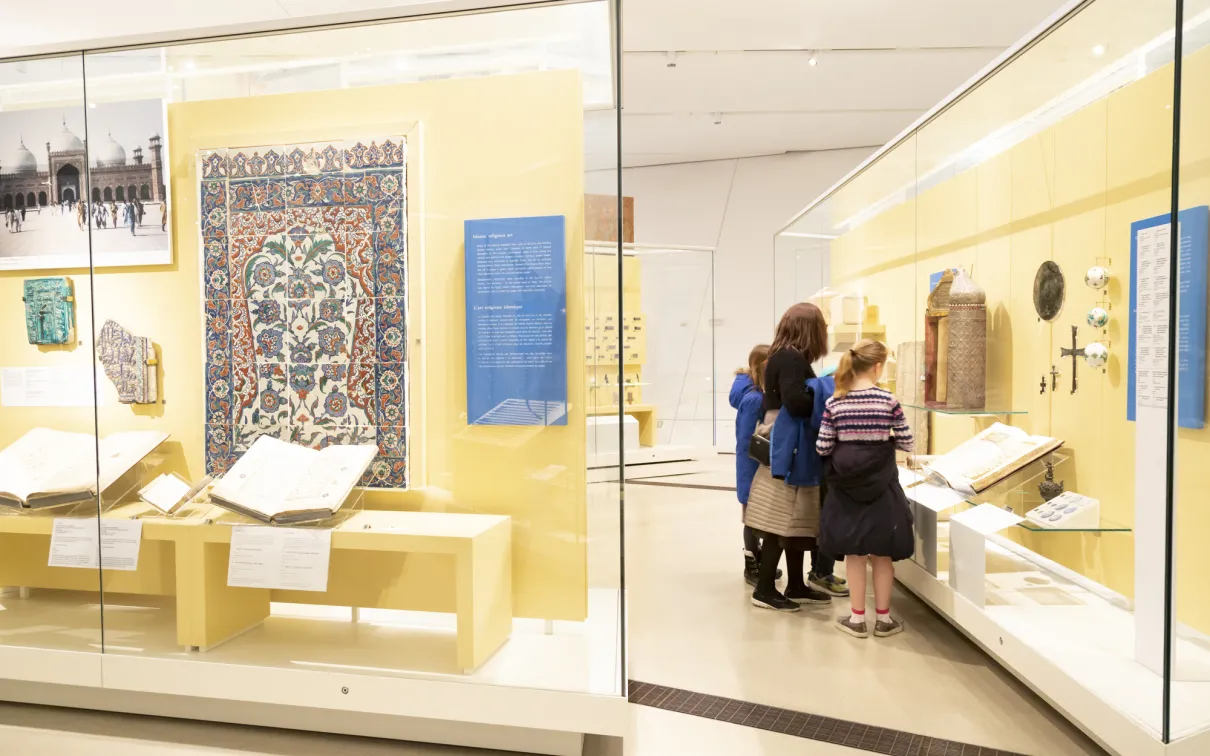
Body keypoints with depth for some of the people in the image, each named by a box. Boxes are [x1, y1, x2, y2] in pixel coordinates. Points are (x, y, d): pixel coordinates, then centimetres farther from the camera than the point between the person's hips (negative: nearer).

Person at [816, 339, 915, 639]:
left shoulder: (834, 403, -6)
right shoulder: (889, 400, -10)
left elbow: (822, 448, -6)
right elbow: (906, 444, -4)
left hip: (847, 488, 1)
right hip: (881, 487, -1)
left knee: (854, 554, 13)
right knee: (882, 554, 13)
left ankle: (857, 618, 19)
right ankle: (883, 618, 23)